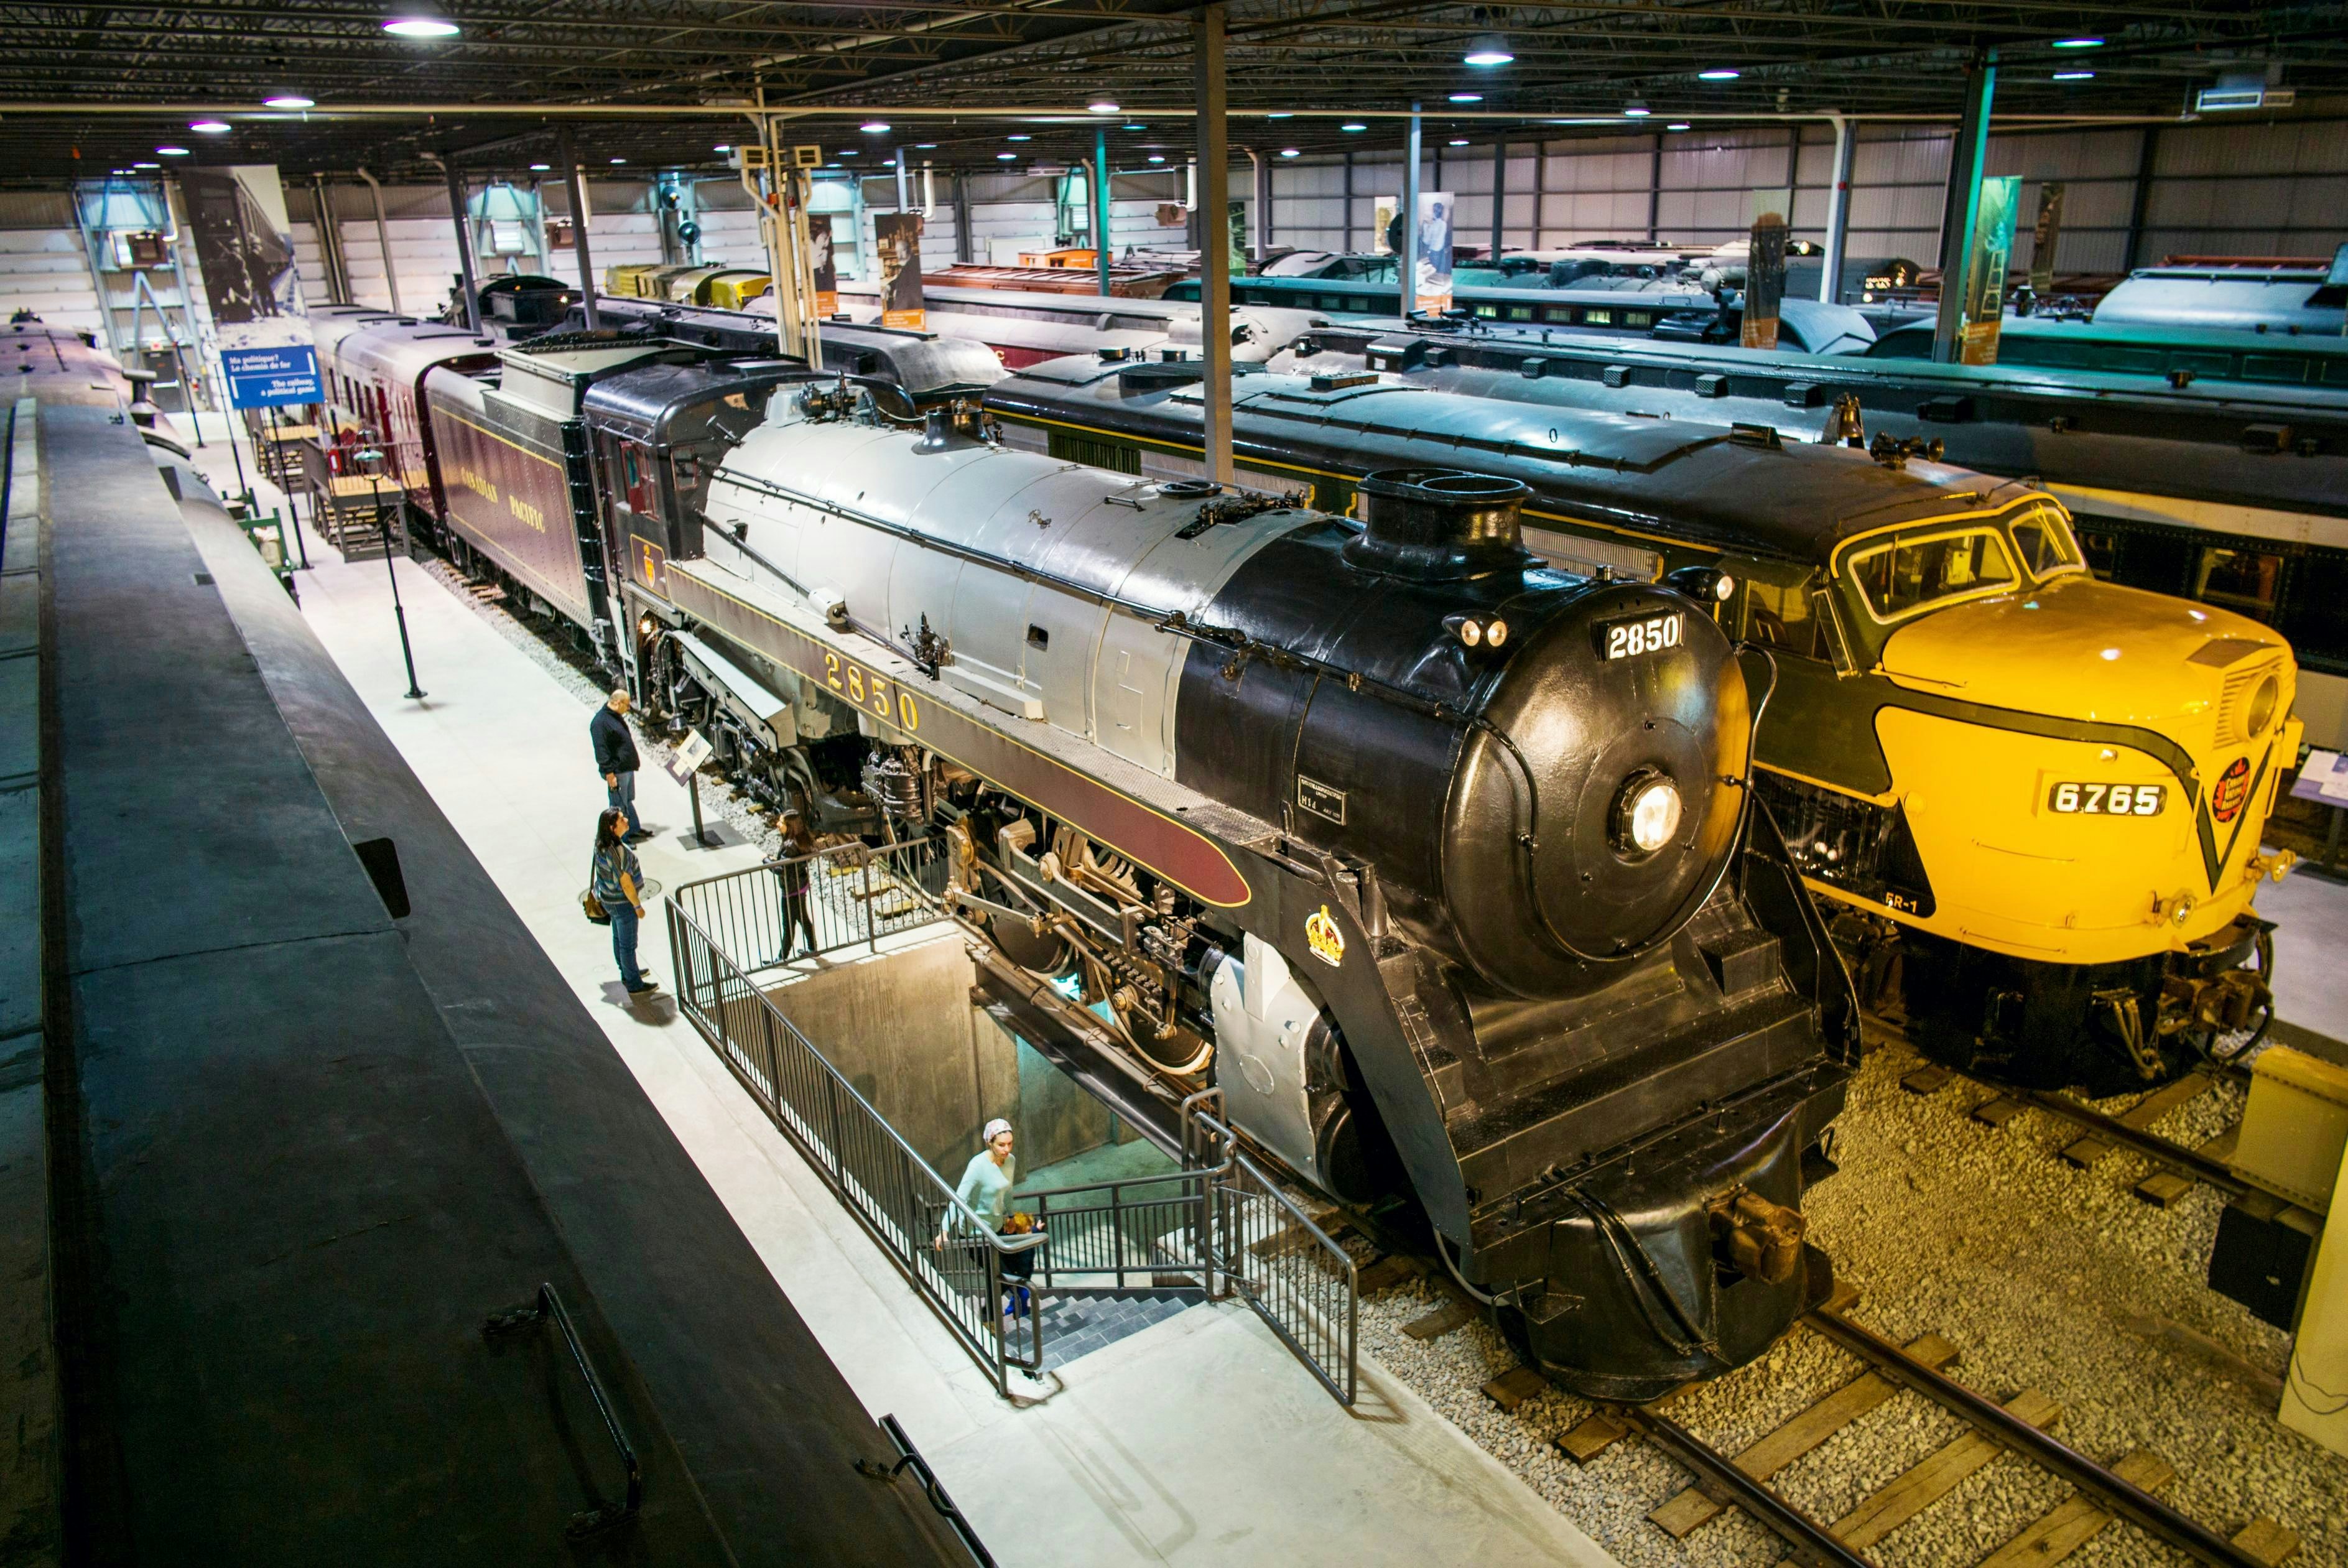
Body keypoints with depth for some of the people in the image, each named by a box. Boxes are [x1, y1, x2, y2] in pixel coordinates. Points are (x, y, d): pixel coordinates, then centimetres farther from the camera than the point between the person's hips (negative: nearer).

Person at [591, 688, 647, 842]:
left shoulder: (616, 716, 9)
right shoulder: (600, 722, -21)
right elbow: (601, 750, -23)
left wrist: (632, 764, 23)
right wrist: (609, 773, -22)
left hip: (627, 768, 10)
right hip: (617, 772, -10)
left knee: (629, 800, 21)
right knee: (619, 806, 0)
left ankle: (634, 829, 33)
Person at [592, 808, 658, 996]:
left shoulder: (601, 845, -5)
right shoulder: (618, 851, -32)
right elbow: (626, 883, -26)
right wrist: (638, 906, -14)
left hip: (608, 899, 9)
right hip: (622, 903, -9)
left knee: (618, 938, 25)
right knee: (628, 945, 7)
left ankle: (627, 973, 44)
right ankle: (634, 984, 21)